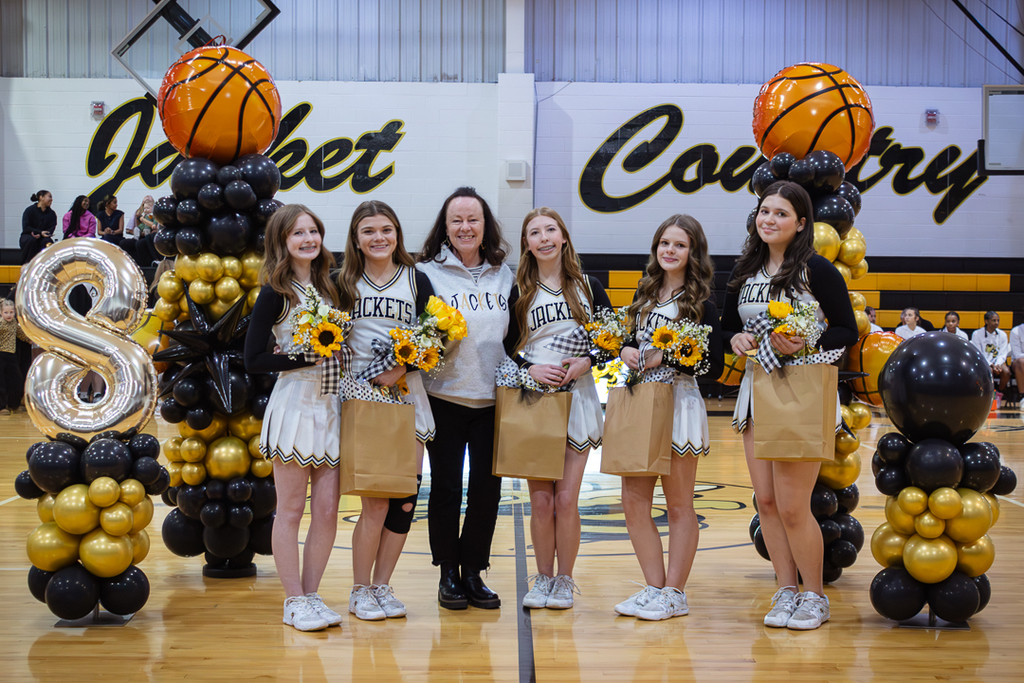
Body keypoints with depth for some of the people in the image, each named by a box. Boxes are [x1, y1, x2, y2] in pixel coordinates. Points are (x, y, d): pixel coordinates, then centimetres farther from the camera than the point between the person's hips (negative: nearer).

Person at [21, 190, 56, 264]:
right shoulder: (30, 210, -5)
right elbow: (26, 228, -11)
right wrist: (40, 232, -26)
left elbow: (51, 229, -4)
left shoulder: (51, 213, 4)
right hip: (27, 236, -2)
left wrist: (40, 235, -23)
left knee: (48, 241, -31)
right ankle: (26, 263, -25)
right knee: (31, 240, -36)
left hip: (42, 238, 2)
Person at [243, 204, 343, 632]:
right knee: (291, 510, 2)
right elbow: (254, 360, -12)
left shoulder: (329, 286, 11)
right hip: (294, 403, -6)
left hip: (331, 405, 6)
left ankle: (311, 594, 17)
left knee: (327, 510, 6)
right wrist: (310, 356, -17)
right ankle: (294, 600, 12)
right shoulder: (275, 294, -7)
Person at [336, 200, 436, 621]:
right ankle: (360, 591, 11)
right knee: (376, 498, -6)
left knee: (406, 495, 1)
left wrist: (401, 368, -12)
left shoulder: (417, 280, 7)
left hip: (406, 393, 2)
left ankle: (381, 587, 17)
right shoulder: (345, 284, 7)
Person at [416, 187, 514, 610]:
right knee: (446, 487, 3)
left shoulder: (506, 275, 9)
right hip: (445, 396, -3)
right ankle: (448, 573, 17)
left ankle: (473, 571, 19)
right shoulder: (428, 273, -1)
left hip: (494, 398, 3)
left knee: (487, 488, 5)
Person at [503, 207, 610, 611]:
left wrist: (586, 361, -8)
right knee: (540, 499, 0)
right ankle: (543, 578, 16)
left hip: (577, 397, 0)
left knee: (566, 498, -2)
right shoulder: (518, 293, 7)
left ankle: (564, 581, 12)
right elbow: (506, 348, 6)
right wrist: (529, 370, -12)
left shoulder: (588, 287, 8)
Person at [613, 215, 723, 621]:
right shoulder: (645, 294, 13)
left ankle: (674, 593, 12)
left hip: (679, 404, -6)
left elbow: (714, 367, -9)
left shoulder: (701, 304, -5)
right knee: (633, 501, 4)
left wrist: (669, 357, -19)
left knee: (678, 506, 3)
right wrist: (626, 351, -2)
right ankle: (654, 588, 15)